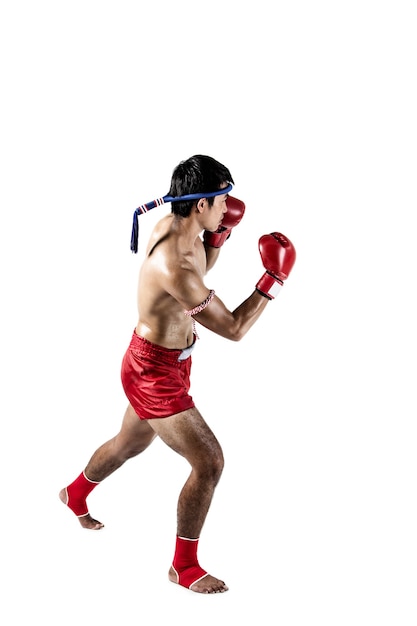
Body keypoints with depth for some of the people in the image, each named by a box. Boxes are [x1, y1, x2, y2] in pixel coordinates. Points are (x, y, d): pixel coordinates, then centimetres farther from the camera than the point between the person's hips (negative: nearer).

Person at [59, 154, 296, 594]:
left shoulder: (172, 226, -5)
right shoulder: (174, 267, -34)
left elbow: (200, 269, 19)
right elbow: (234, 329, -28)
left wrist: (219, 235, 2)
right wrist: (273, 281, -20)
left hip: (153, 361, 10)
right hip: (156, 375, -10)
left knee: (131, 442, 30)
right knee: (209, 463, -5)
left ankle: (75, 495, 58)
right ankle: (184, 567, 13)